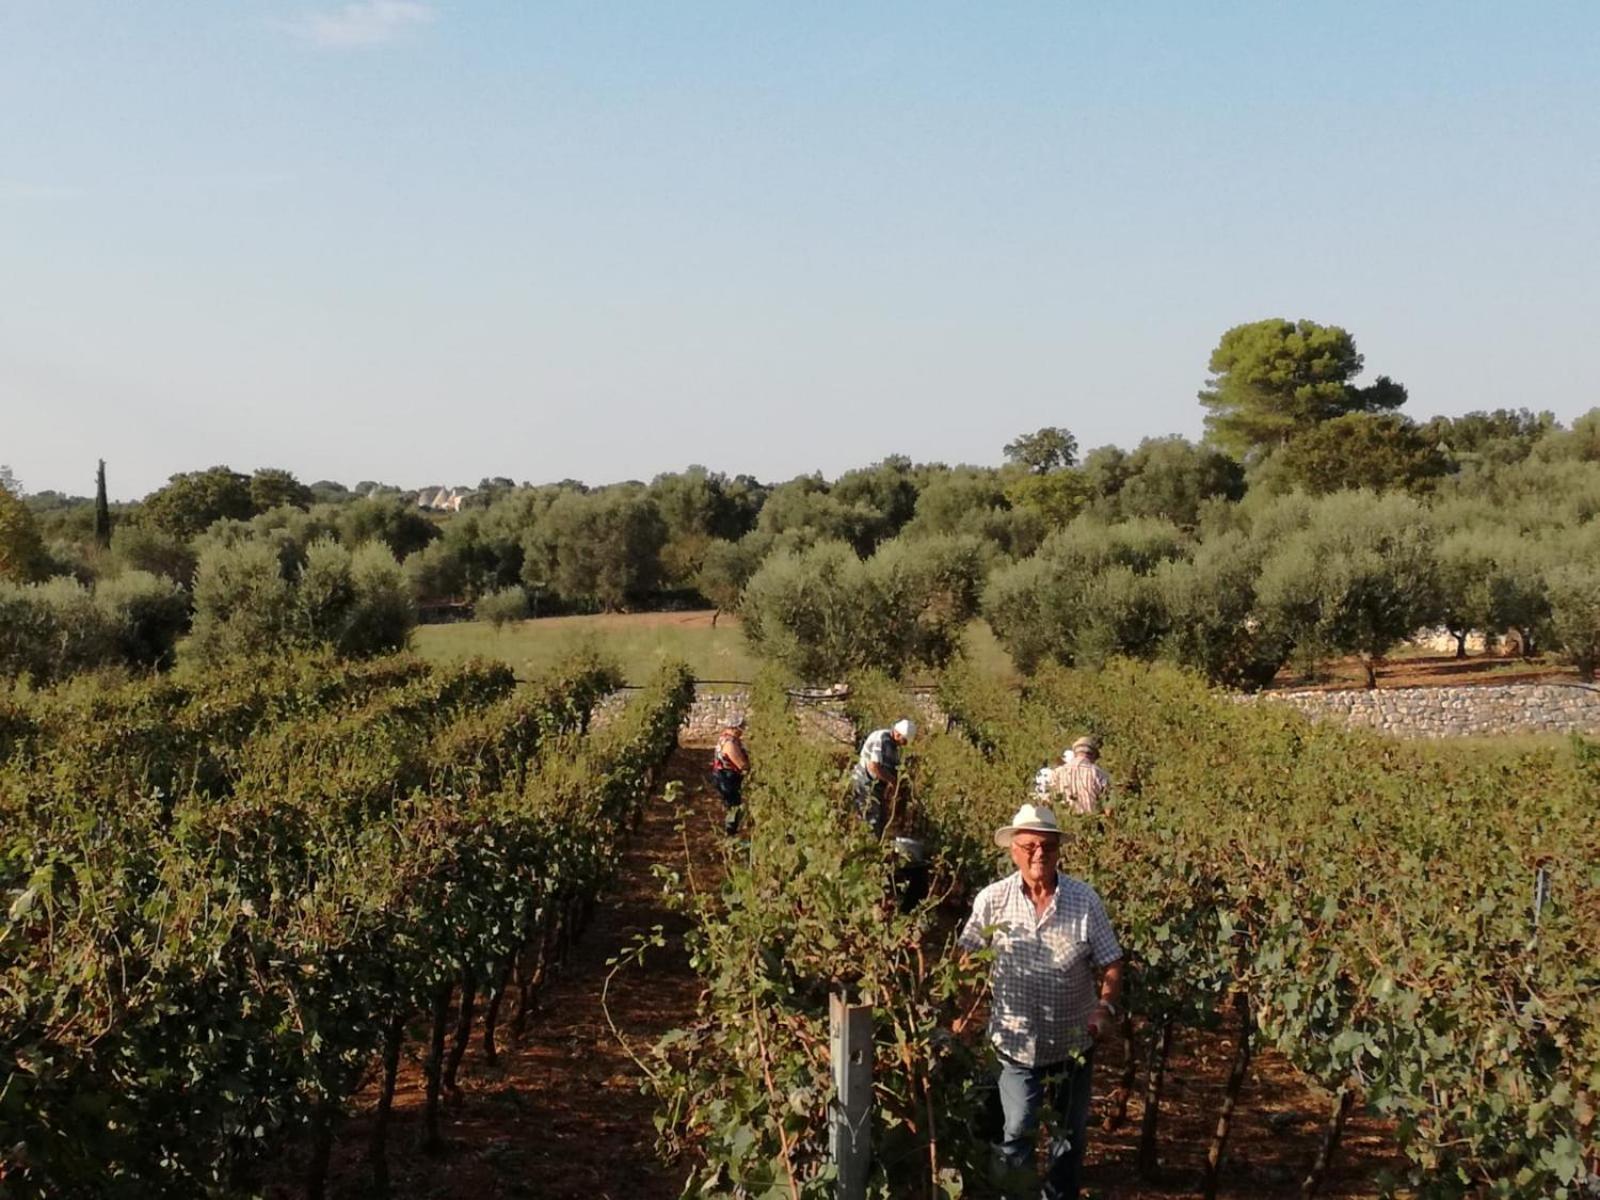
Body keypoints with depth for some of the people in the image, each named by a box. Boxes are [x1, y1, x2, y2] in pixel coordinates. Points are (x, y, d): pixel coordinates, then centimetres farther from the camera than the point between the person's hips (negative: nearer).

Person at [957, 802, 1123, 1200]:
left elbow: (1111, 964, -4)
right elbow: (966, 959, -4)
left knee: (1070, 1133, 18)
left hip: (1073, 1043, 2)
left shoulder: (1085, 900, -9)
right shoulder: (992, 900, -11)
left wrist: (1105, 1008, -20)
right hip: (1016, 1043, -2)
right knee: (1016, 1133, 3)